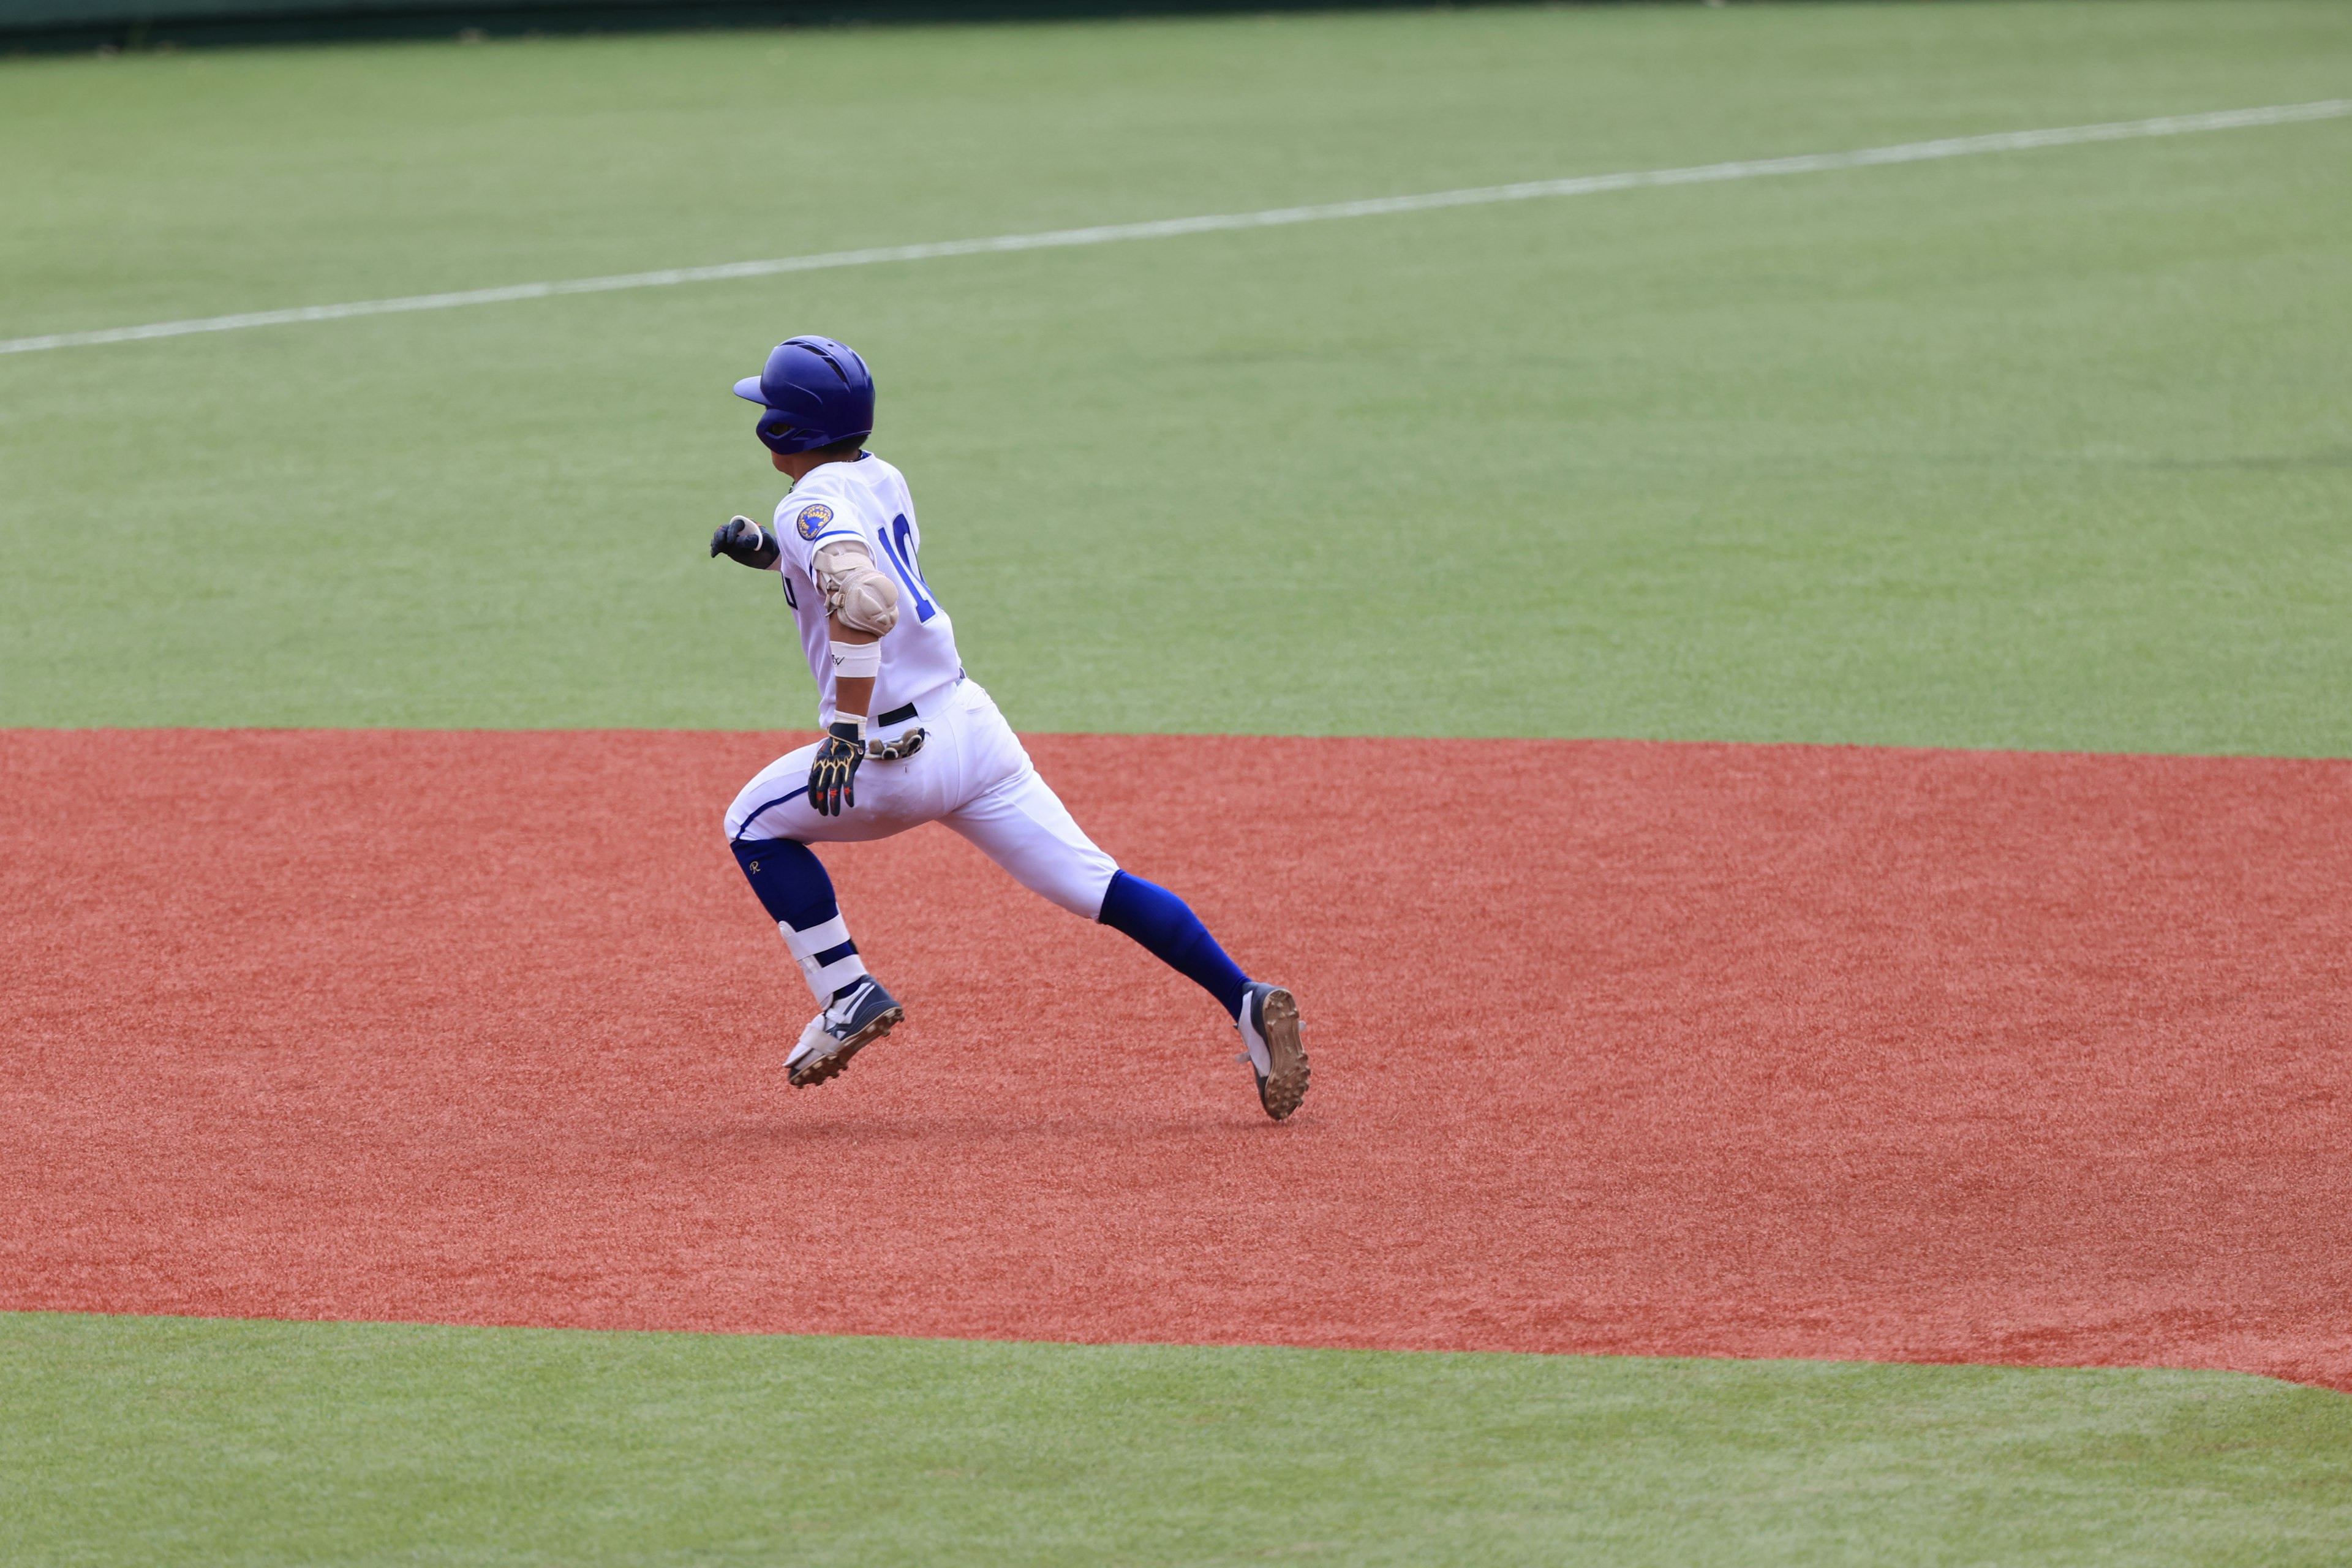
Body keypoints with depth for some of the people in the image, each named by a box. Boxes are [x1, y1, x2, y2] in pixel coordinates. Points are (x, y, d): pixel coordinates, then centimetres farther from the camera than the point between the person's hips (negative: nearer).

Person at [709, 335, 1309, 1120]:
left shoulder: (812, 505, -12)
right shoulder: (881, 480, 13)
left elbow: (865, 603, -31)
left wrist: (846, 731, -30)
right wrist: (771, 554, 22)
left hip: (903, 753, -8)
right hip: (974, 722, 8)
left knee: (756, 823, 15)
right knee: (1096, 884, 4)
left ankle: (850, 996, 10)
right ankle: (1247, 1002, -8)